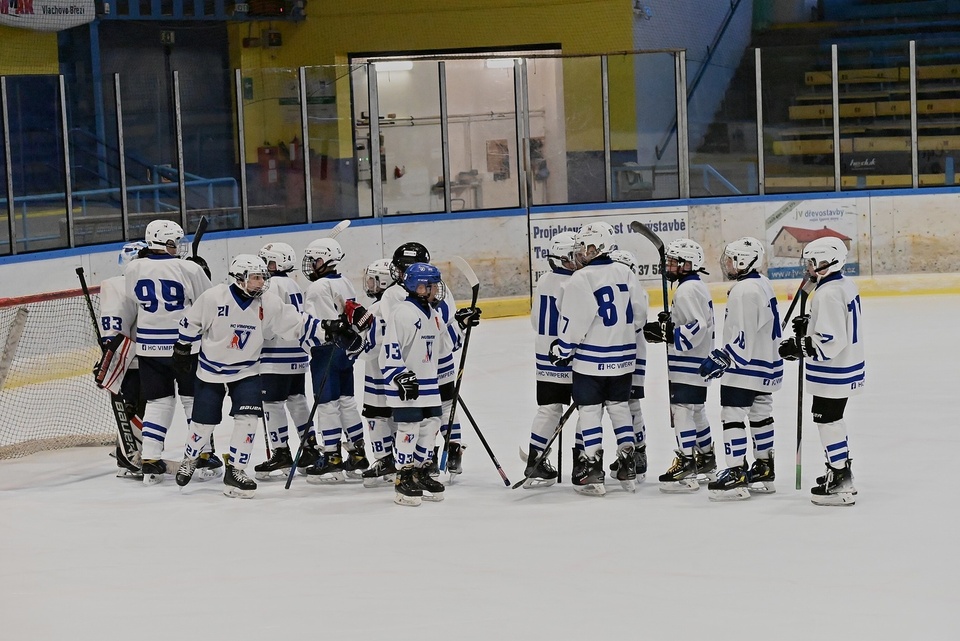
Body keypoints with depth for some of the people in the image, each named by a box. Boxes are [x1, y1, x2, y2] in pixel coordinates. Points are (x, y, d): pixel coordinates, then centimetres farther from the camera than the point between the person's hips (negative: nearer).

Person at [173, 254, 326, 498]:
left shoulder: (269, 303, -12)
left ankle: (235, 471, -2)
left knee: (248, 418, -14)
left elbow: (297, 324, -11)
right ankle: (189, 459, 36)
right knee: (204, 422, 7)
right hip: (211, 371, -2)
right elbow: (192, 323, -4)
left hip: (246, 371, 2)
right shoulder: (214, 297, -18)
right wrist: (183, 350, 3)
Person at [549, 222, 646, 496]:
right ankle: (628, 468, 16)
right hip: (624, 358, 6)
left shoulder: (580, 280, -15)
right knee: (620, 407, 16)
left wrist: (562, 350, 0)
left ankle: (591, 473, 0)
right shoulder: (625, 273, 4)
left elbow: (573, 324, -15)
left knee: (589, 411, 2)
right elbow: (638, 316, 9)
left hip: (591, 360, -6)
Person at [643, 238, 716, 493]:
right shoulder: (696, 286, 15)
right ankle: (707, 460, 30)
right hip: (695, 362, 11)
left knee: (682, 410, -12)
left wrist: (667, 333, -25)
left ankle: (686, 465, -15)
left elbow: (698, 327, -26)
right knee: (696, 411, 20)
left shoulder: (688, 290, -18)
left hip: (688, 364, -11)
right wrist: (668, 323, 8)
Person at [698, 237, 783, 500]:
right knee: (761, 415, 17)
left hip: (745, 368, -11)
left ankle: (737, 475, -11)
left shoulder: (744, 290, -22)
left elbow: (742, 338, -25)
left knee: (732, 416, -9)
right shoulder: (763, 284, 10)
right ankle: (765, 471, 26)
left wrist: (719, 359, -20)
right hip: (766, 364, 11)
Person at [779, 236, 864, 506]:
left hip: (833, 373, -10)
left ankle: (840, 483, -2)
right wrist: (810, 325, 10)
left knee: (827, 420, -4)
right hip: (847, 366, 10)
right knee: (832, 418, 23)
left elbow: (830, 341, -28)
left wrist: (799, 347, -19)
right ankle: (841, 469, 35)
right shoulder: (846, 286, 8)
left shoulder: (827, 294, -23)